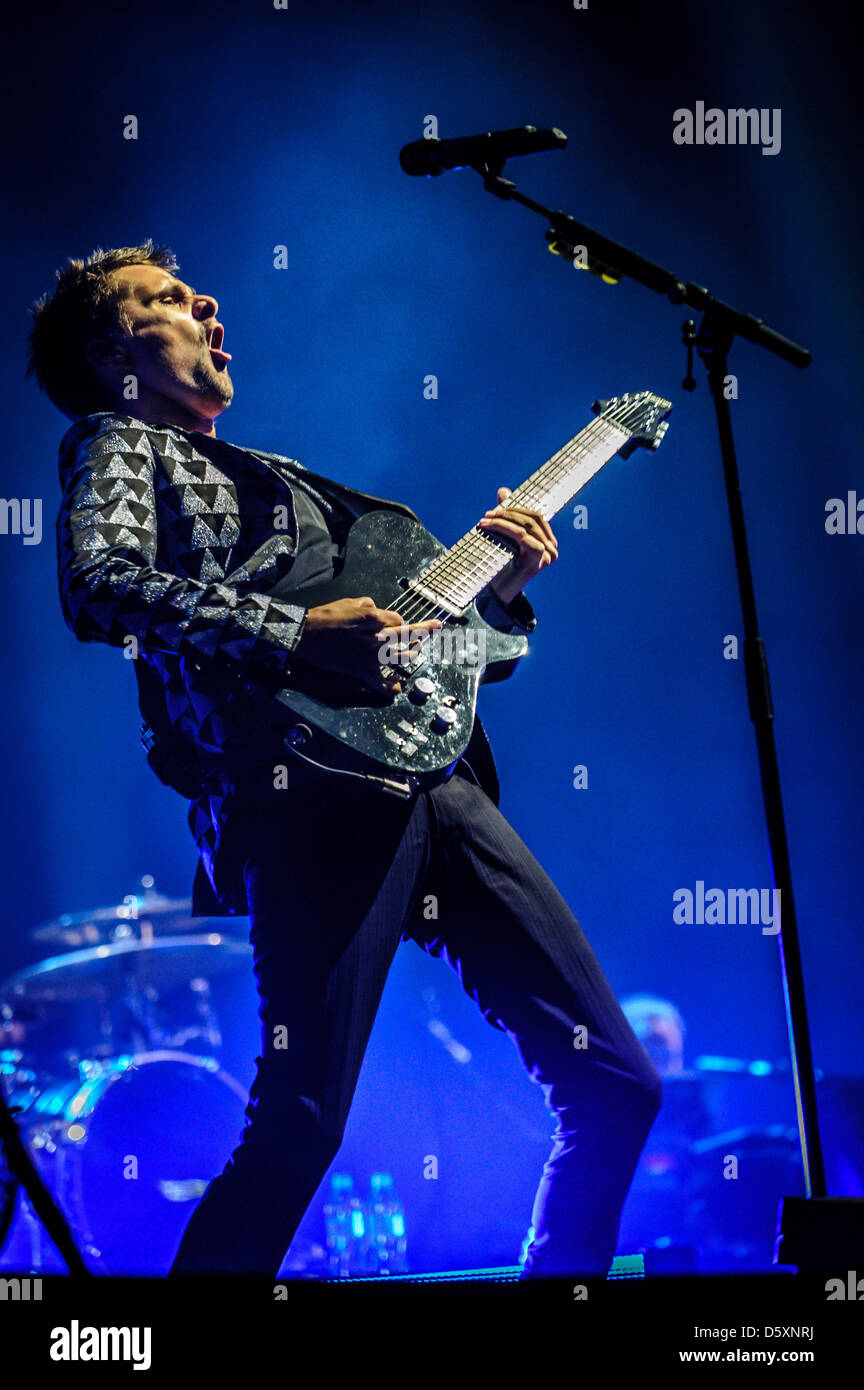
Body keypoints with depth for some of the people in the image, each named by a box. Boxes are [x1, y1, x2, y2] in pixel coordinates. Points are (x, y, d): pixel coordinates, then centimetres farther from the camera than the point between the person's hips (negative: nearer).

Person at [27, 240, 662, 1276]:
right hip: (310, 793, -7)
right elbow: (101, 586, -11)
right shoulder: (119, 444, 11)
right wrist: (298, 634, -18)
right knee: (299, 1128, -15)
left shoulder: (284, 479, 33)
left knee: (613, 1083, 6)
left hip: (438, 782, 8)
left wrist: (494, 587, 17)